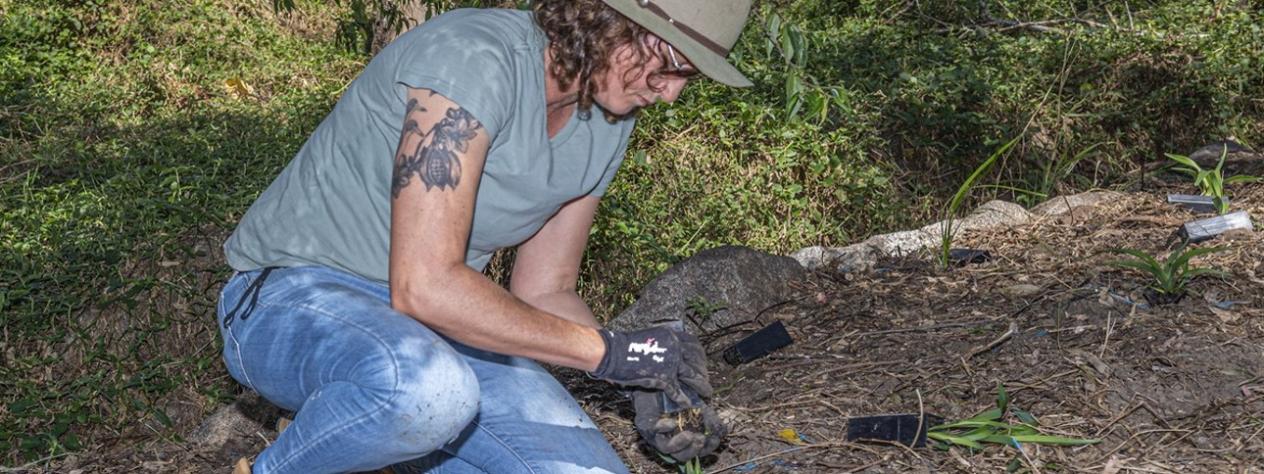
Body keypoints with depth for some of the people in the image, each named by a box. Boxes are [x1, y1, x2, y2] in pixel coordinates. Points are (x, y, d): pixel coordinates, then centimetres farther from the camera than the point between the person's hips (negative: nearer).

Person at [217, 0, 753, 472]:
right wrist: (608, 349, -25)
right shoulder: (475, 57, -24)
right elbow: (424, 287, -31)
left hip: (435, 328, 7)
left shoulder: (607, 123, 1)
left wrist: (649, 379, -9)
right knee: (428, 388, -40)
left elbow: (543, 293, 7)